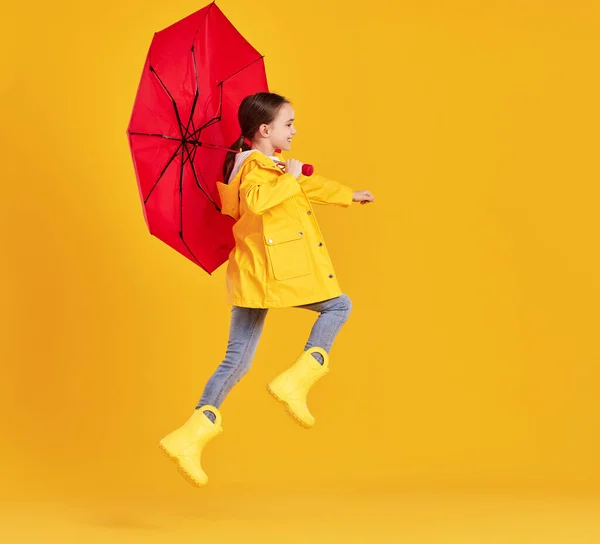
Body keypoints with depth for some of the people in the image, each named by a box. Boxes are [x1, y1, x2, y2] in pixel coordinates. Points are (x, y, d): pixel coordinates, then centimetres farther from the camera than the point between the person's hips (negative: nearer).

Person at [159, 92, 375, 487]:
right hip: (272, 272, -9)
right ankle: (296, 381, -6)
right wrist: (289, 178, -17)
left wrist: (350, 195, 46)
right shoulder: (255, 166, -10)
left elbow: (309, 188, 36)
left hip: (256, 275, 9)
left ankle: (191, 438, 0)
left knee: (237, 362, 6)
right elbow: (255, 199, -32)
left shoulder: (274, 166, 21)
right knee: (339, 305, 4)